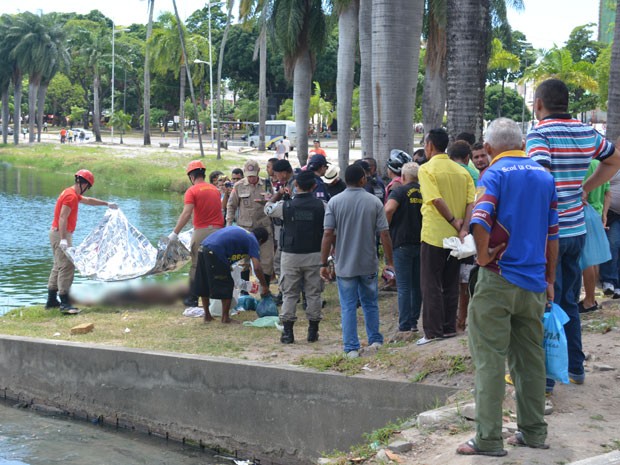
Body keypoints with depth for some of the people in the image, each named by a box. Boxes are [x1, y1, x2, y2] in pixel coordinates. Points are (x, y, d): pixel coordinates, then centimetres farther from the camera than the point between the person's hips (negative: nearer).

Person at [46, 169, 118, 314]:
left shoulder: (72, 194, 15)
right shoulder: (71, 196, -17)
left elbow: (88, 200, 33)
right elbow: (63, 218, -25)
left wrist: (106, 204, 41)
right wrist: (63, 239, -33)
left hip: (59, 233, 11)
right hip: (61, 234, -11)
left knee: (58, 266, 15)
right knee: (66, 267, -14)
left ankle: (52, 301, 18)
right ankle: (65, 304, -18)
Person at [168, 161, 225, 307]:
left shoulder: (192, 191, -6)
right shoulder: (215, 189, 12)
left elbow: (186, 214, -15)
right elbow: (219, 209, 15)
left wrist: (175, 232, -13)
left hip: (202, 231, -4)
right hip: (218, 230, 5)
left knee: (196, 266, 4)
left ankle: (192, 298, 8)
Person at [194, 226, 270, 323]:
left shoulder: (240, 231, 28)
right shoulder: (253, 241, 7)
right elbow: (257, 267, -3)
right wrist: (264, 286, 7)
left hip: (203, 247, 8)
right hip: (215, 251, -8)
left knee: (203, 285, 18)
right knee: (226, 285, 7)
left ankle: (207, 316, 30)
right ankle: (225, 317, 12)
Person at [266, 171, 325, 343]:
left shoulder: (285, 206, -7)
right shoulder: (321, 206, -6)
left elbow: (268, 210, 13)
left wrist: (278, 194, 23)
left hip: (291, 256, 0)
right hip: (314, 255, 1)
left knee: (289, 293, 8)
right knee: (313, 293, 9)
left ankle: (287, 332, 7)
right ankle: (313, 331, 13)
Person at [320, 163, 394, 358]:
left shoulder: (335, 202, -6)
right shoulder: (374, 202, -4)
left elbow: (328, 234, -10)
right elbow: (384, 234, -5)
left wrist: (324, 264, -3)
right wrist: (390, 262, 3)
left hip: (345, 265, -1)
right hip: (369, 264, 1)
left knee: (348, 307, 4)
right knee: (370, 303, 19)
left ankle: (351, 348, 3)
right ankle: (375, 340, 25)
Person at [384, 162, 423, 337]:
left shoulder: (399, 191, -8)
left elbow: (389, 209, -23)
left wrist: (388, 227, -7)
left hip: (403, 242, -5)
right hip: (422, 242, 5)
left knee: (404, 287, -4)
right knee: (417, 285, 15)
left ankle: (405, 328, -7)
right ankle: (413, 322, 22)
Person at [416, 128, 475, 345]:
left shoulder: (427, 169, -9)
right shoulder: (461, 171, 7)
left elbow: (437, 200, -20)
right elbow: (471, 203, -3)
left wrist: (453, 221, -11)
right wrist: (463, 228, -10)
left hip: (434, 235, -5)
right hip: (455, 237, 5)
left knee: (431, 285, 0)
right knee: (451, 284, 14)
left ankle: (433, 331, -1)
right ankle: (449, 328, 18)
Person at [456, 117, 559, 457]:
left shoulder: (494, 174, -8)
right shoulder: (544, 176, 9)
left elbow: (480, 220, -26)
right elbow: (552, 234, 12)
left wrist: (483, 256, -11)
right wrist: (549, 280, 18)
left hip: (499, 280, -6)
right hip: (534, 282, 6)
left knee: (490, 359, -2)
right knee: (530, 357, 14)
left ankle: (488, 439, -1)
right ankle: (533, 432, 21)